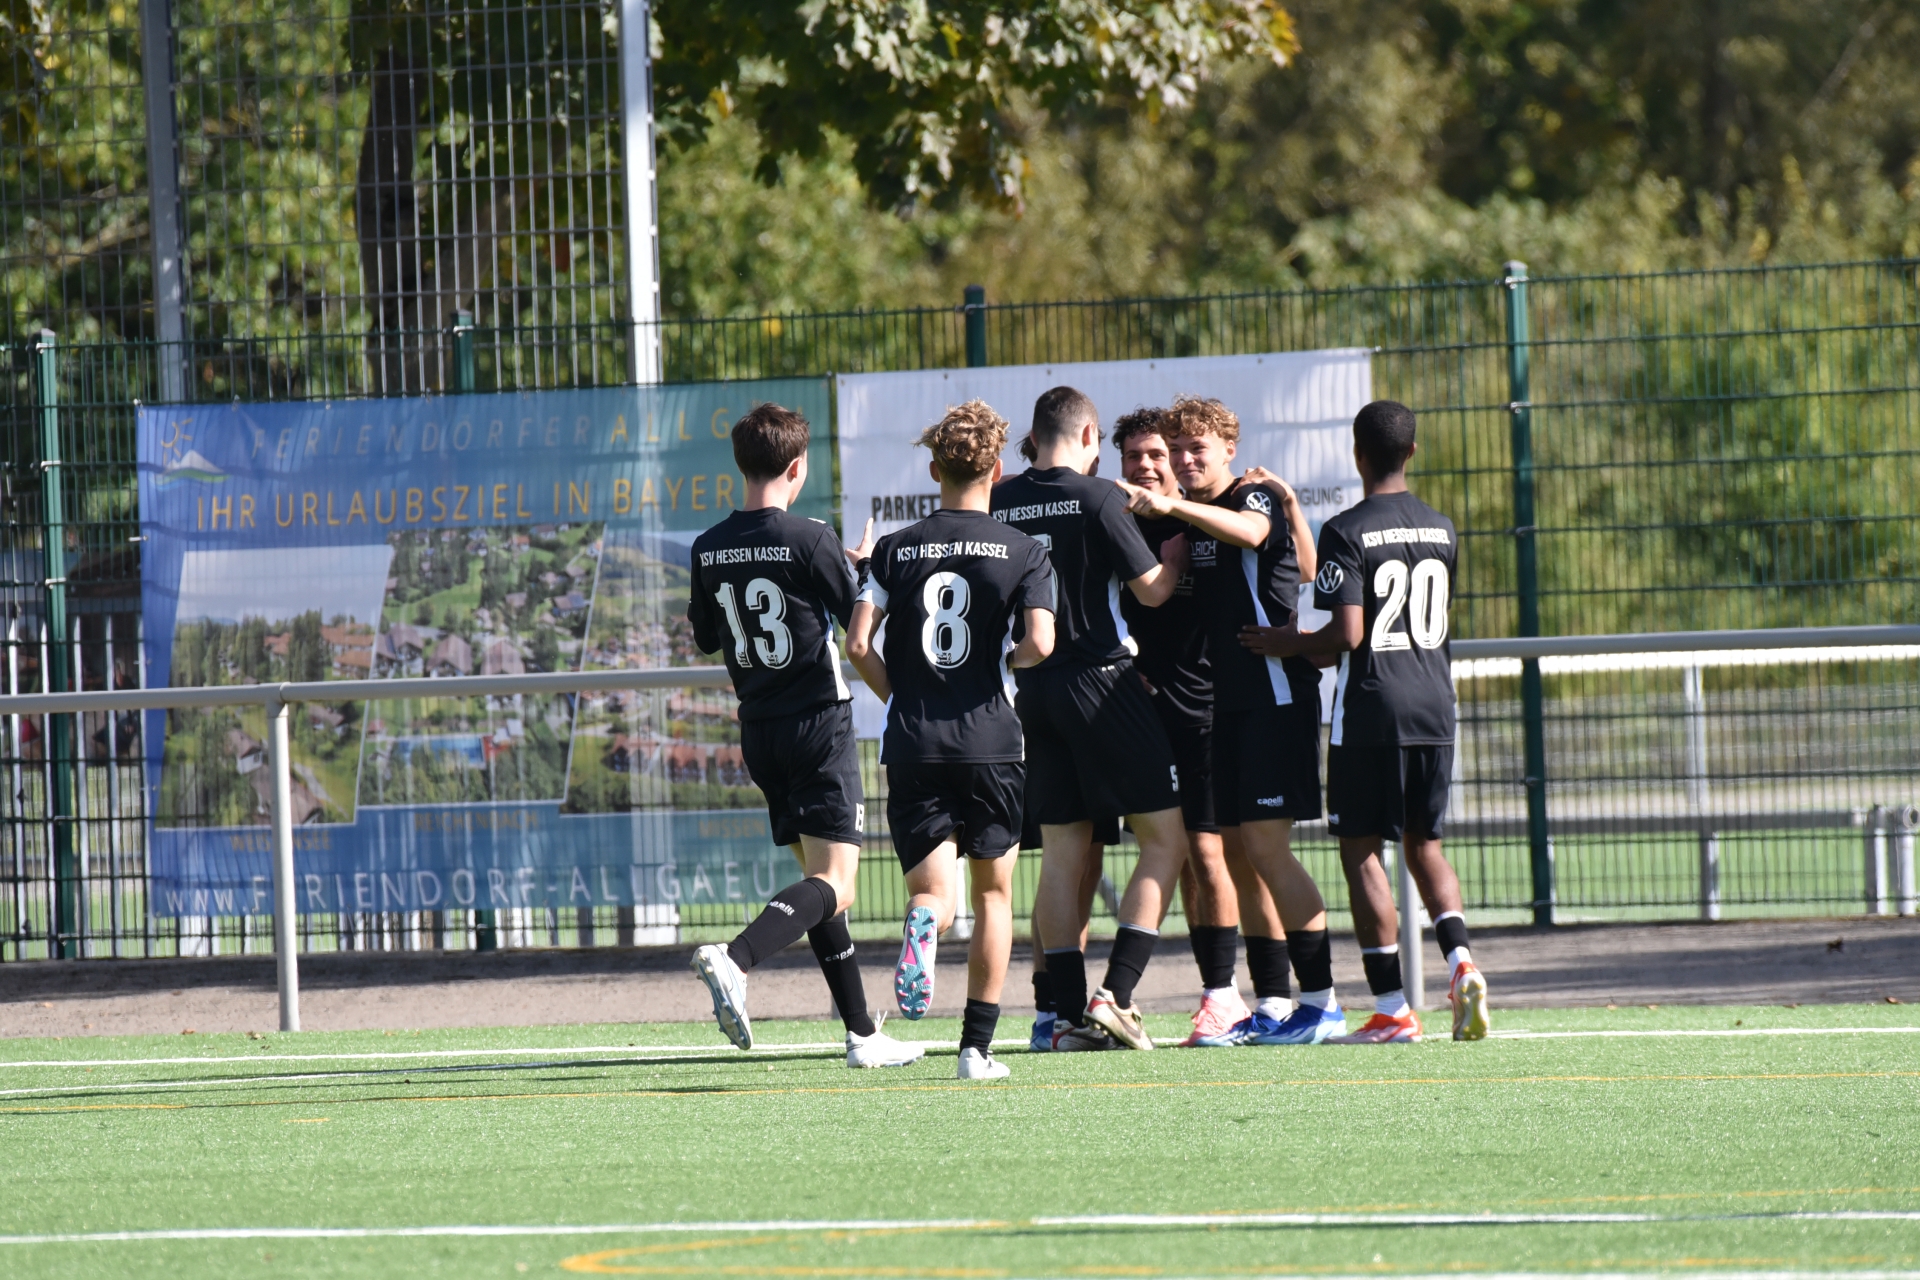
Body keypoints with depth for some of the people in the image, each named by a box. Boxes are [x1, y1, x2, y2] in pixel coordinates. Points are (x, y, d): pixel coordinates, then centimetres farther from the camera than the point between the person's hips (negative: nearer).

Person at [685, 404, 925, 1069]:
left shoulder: (709, 549, 2)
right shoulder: (810, 540, -14)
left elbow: (705, 637, 14)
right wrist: (861, 568, 13)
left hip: (759, 732, 6)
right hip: (820, 724, -6)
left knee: (819, 876, 15)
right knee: (834, 884, -9)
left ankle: (863, 1033, 17)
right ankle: (734, 958, -34)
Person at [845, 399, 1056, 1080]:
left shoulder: (896, 549, 5)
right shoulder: (1023, 551, 0)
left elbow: (858, 645, -3)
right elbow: (1040, 642, -13)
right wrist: (1009, 660, 10)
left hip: (913, 744, 1)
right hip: (992, 743, -1)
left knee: (935, 892, 4)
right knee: (994, 893, 13)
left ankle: (924, 923, -34)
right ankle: (978, 1045, 8)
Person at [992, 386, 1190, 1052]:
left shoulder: (997, 503, 5)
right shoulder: (1097, 498, -10)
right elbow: (1151, 589, -8)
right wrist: (1177, 551, 10)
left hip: (1033, 689, 6)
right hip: (1101, 683, -6)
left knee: (1062, 853, 9)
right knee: (1165, 836, 2)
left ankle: (1070, 1012, 4)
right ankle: (1116, 994, -9)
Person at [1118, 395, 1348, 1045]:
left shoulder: (1259, 497, -7)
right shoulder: (1190, 521, 17)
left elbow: (1247, 530, -30)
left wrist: (1172, 505, -44)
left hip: (1275, 694, -9)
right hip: (1228, 702, 9)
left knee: (1266, 846, -13)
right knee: (1244, 855, 7)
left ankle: (1322, 1002, -10)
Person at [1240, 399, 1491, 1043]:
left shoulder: (1346, 532, -11)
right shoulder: (1441, 530, 9)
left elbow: (1348, 635, -19)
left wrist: (1293, 645, 1)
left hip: (1370, 711, -6)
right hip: (1434, 709, 6)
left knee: (1362, 850, 2)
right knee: (1423, 844, 17)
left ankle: (1392, 1009, -2)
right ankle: (1460, 960, -6)